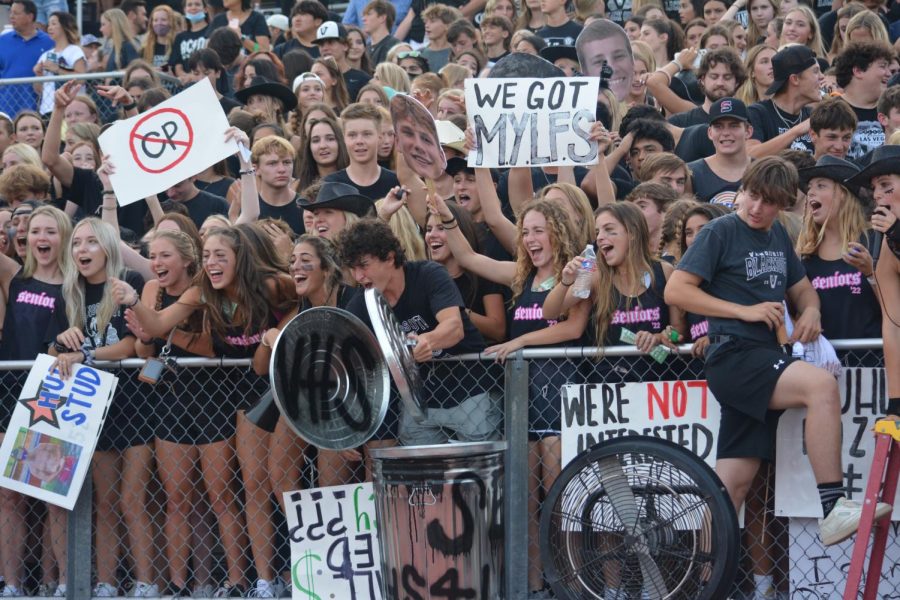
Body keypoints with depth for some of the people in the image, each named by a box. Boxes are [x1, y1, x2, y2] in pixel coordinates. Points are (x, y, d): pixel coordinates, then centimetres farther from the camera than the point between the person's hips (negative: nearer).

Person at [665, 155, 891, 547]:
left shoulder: (778, 236, 18)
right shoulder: (721, 233, -3)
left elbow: (802, 288, 29)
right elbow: (675, 291, -9)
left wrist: (810, 311, 4)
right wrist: (746, 311, -14)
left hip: (764, 360, 8)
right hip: (733, 356, -8)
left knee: (734, 484, 1)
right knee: (822, 385, -29)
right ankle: (834, 510, -32)